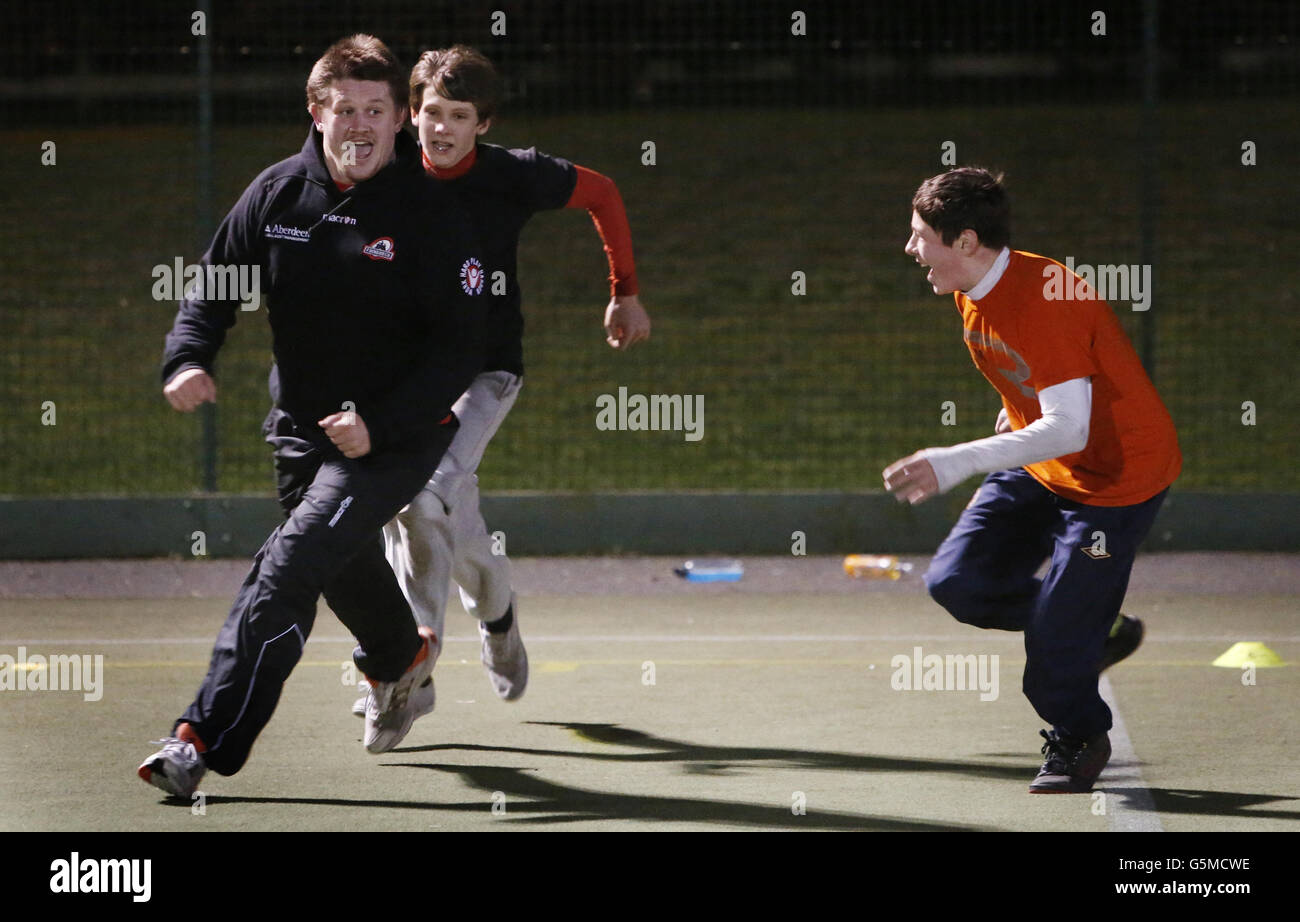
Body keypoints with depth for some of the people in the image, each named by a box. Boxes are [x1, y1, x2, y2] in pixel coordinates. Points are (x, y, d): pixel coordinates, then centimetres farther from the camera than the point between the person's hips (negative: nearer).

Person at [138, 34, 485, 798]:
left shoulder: (431, 214, -15)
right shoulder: (278, 193, -2)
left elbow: (463, 347, -14)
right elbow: (216, 283, 10)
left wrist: (379, 424, -24)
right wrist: (189, 357, -11)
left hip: (399, 438, -6)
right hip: (301, 426, 6)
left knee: (291, 565, -21)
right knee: (346, 566, 24)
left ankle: (209, 742, -25)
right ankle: (402, 661, 58)